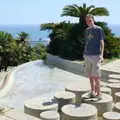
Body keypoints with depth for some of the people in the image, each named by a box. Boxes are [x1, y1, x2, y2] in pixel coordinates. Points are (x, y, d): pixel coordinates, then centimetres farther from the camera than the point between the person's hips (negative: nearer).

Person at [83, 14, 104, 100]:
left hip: (95, 55, -6)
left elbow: (102, 42, -5)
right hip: (87, 55, 6)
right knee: (90, 75, 11)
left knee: (96, 76, -4)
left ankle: (98, 93, 6)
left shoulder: (99, 29, -2)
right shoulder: (86, 30, 14)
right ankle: (93, 92, 22)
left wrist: (101, 54, -15)